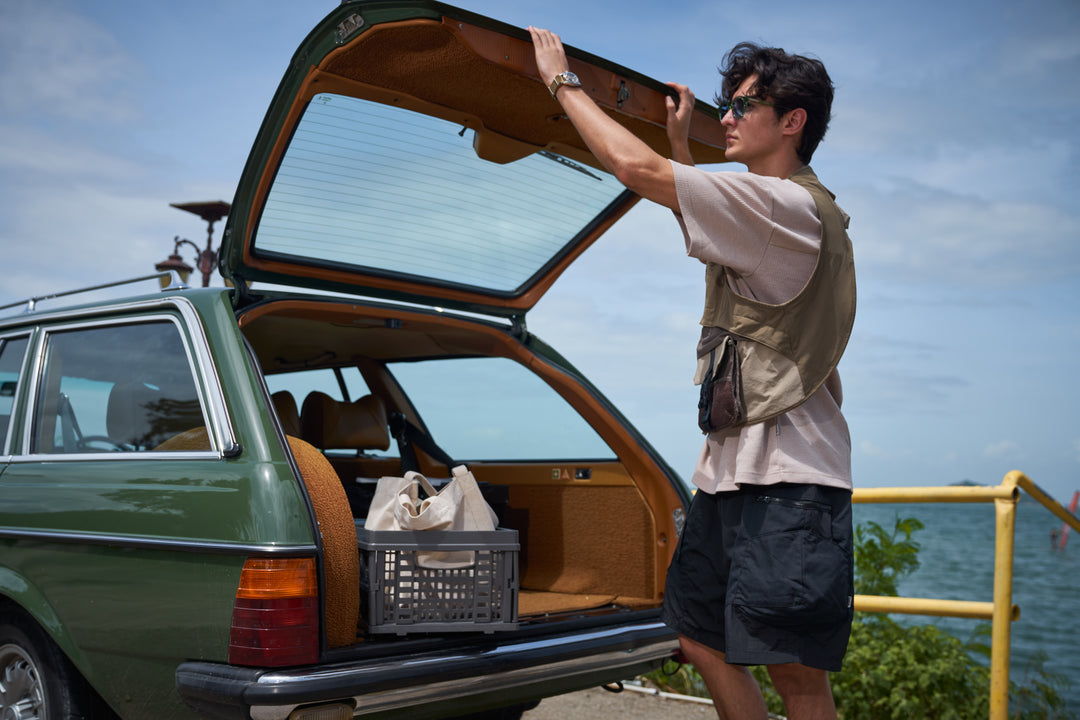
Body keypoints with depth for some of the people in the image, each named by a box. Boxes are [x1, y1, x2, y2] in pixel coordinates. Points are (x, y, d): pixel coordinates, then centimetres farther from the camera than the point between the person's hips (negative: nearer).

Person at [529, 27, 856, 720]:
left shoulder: (787, 205, -14)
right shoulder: (788, 213, 19)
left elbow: (636, 168, -19)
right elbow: (701, 221, 39)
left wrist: (563, 81, -6)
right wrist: (682, 141, 31)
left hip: (787, 475, -10)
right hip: (732, 465, 10)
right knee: (702, 640, 15)